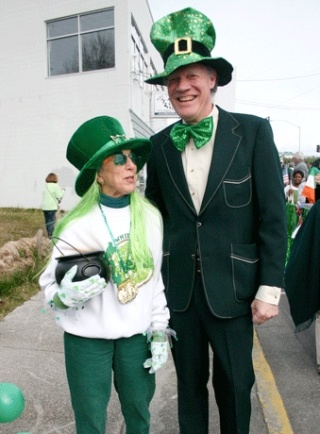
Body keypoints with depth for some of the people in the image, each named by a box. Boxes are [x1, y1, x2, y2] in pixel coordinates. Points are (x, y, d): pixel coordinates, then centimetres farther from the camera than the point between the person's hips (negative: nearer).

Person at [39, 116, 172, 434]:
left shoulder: (151, 216, -5)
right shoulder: (78, 225, -15)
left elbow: (156, 278, 3)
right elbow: (50, 284, -8)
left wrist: (159, 331, 4)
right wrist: (65, 295, -30)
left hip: (137, 334, 3)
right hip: (87, 337, -2)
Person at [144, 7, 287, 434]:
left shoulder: (253, 132, -7)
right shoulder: (160, 144, 2)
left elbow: (273, 216, -6)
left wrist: (269, 288, -8)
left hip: (231, 287, -2)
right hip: (178, 288, 3)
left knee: (235, 386, 17)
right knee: (189, 381, 20)